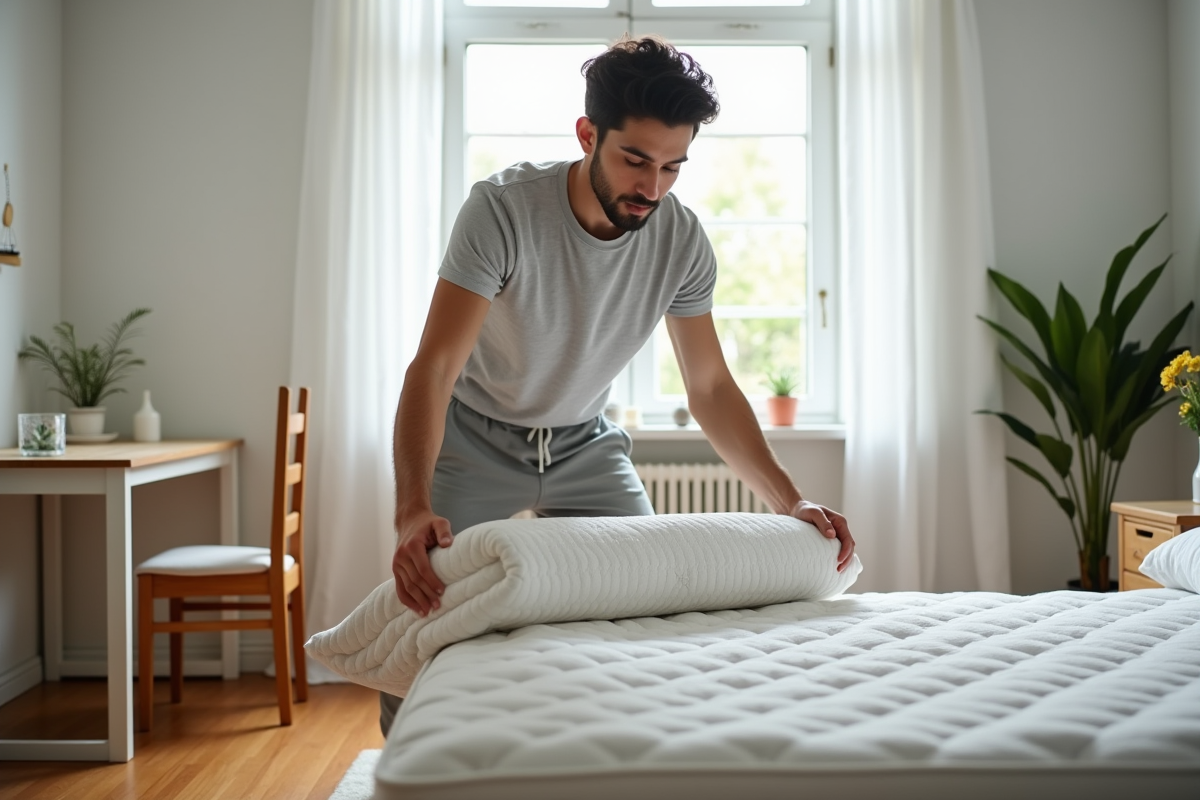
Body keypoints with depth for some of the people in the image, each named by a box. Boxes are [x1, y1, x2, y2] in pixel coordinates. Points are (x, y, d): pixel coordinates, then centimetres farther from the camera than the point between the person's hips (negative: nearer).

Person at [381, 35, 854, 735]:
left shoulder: (682, 241, -15)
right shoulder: (503, 210, -28)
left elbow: (711, 387, -7)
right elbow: (434, 368, -34)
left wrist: (789, 501, -18)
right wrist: (413, 510, -48)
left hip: (586, 443, 4)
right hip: (476, 438, -3)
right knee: (417, 628, -12)